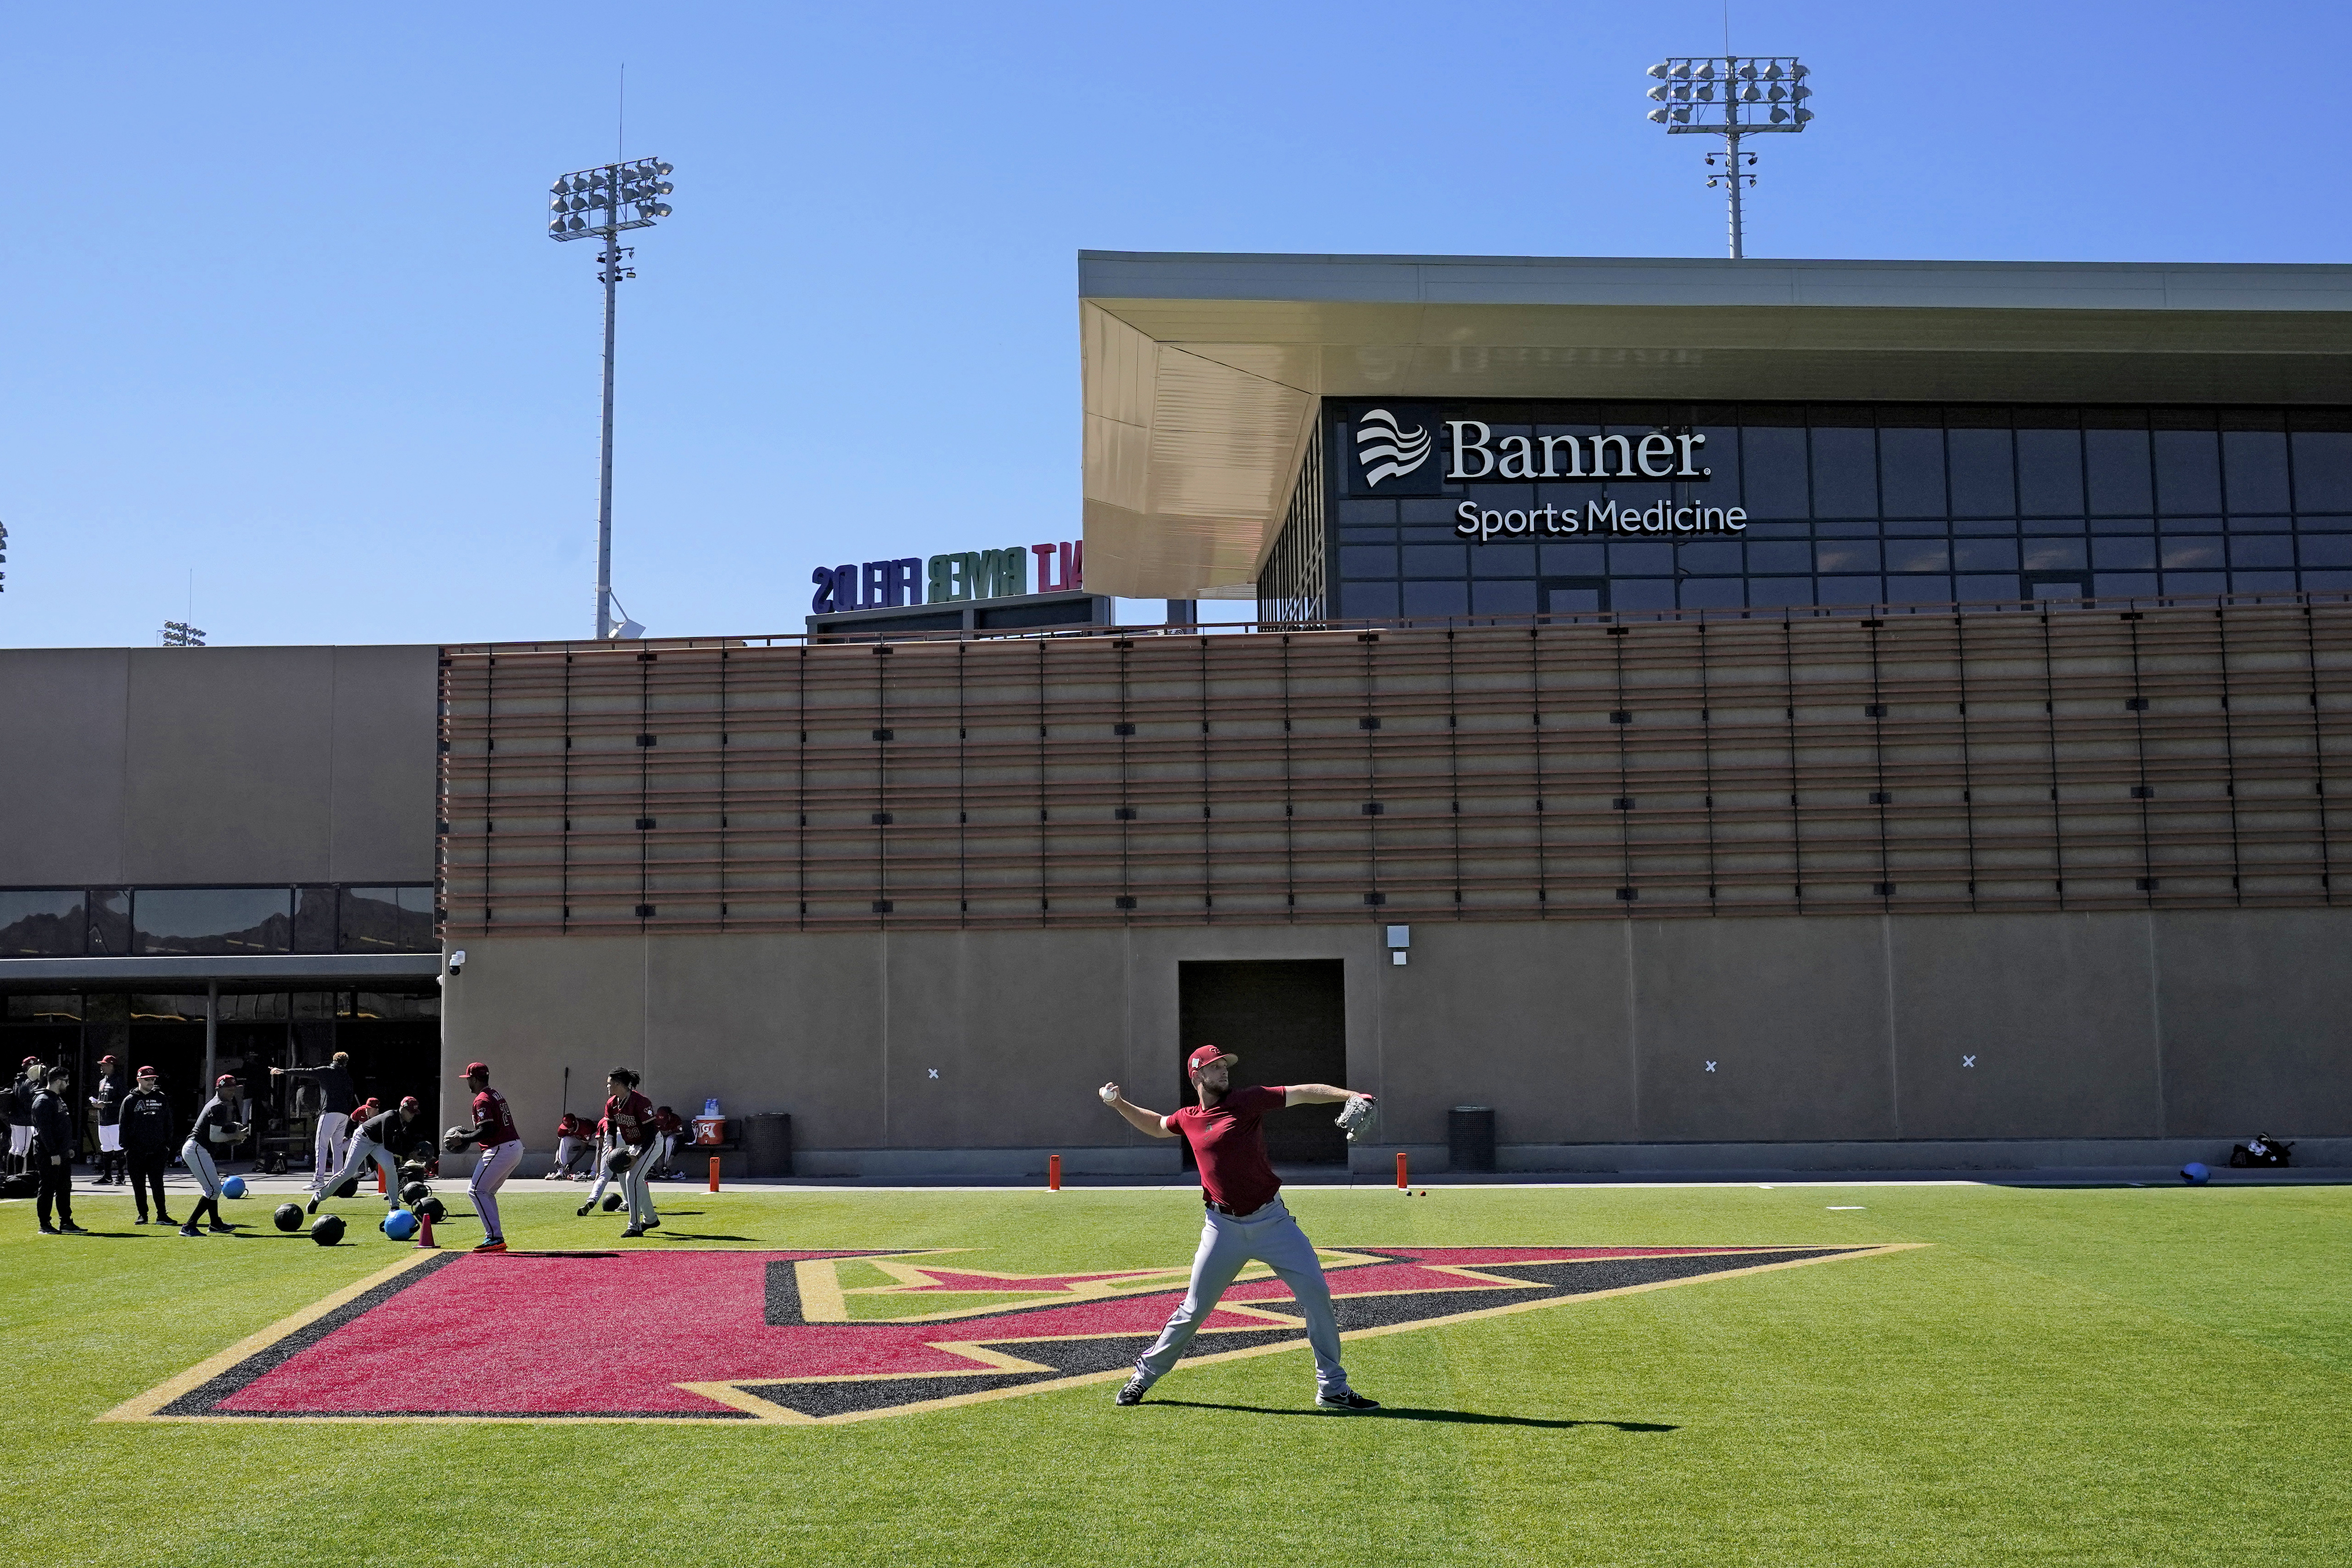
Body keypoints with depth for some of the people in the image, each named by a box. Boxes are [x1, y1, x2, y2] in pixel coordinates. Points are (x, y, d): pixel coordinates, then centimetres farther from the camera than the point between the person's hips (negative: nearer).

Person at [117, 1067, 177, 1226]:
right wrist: (125, 1148, -4)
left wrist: (168, 1146, 8)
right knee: (139, 1184, 4)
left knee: (158, 1183, -2)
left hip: (158, 1149, 1)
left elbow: (168, 1124, 14)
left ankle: (162, 1215, -2)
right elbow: (124, 1126, 3)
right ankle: (143, 1215, 14)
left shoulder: (161, 1098, 11)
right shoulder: (130, 1100, 5)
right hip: (137, 1150, -1)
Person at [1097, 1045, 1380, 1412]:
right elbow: (1157, 1125, 28)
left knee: (1316, 1293, -6)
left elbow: (1302, 1093, -10)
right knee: (1194, 1309, 4)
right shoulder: (1188, 1120, 6)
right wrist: (1120, 1104, 16)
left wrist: (1349, 1095, -22)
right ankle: (1145, 1375, 22)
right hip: (1224, 1226, 1)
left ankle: (1333, 1388, 5)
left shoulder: (1246, 1101, -3)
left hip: (1272, 1220, -1)